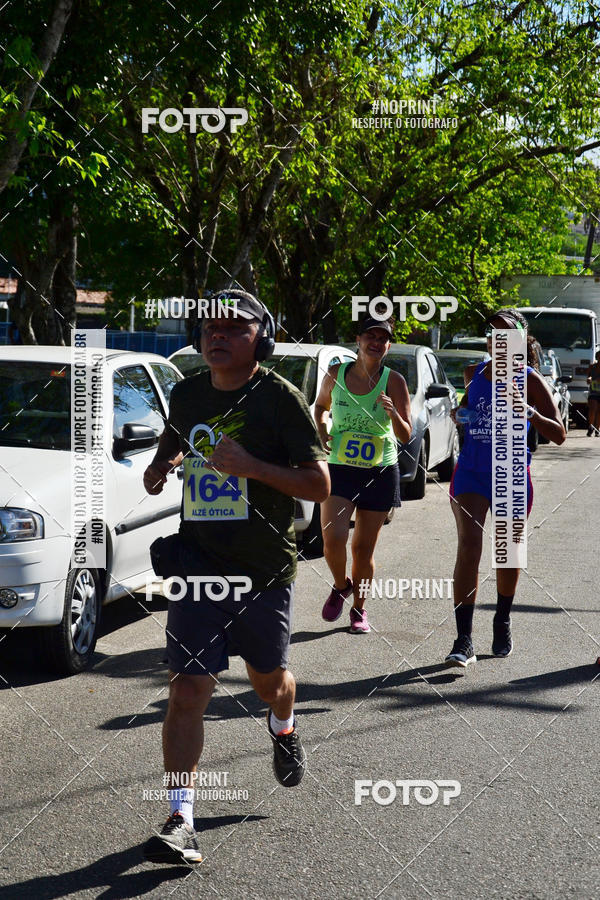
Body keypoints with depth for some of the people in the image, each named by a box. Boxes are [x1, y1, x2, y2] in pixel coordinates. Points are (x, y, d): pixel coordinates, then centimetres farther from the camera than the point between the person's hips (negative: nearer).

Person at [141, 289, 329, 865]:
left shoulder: (280, 398, -10)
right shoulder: (186, 395, 5)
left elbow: (319, 484, -12)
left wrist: (249, 465, -24)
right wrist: (160, 466, 1)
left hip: (265, 568, -2)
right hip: (198, 563, 2)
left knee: (268, 680, 18)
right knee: (187, 690, -9)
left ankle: (284, 729, 55)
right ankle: (181, 820, -8)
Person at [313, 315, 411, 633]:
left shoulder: (393, 381, -6)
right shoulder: (336, 374, -1)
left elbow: (405, 437, -8)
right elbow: (321, 406, 19)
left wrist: (393, 414, -28)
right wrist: (322, 430, -2)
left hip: (380, 472, -1)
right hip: (339, 468, 1)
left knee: (363, 548, 4)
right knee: (333, 538, -16)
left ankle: (359, 608, 25)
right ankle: (340, 586, 16)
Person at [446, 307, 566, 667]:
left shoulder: (530, 381, -7)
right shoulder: (474, 374, 4)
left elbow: (559, 435, -11)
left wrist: (528, 412, -27)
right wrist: (460, 412, 2)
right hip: (471, 473, 1)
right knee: (469, 548, -13)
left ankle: (503, 621, 40)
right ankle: (464, 641, -16)